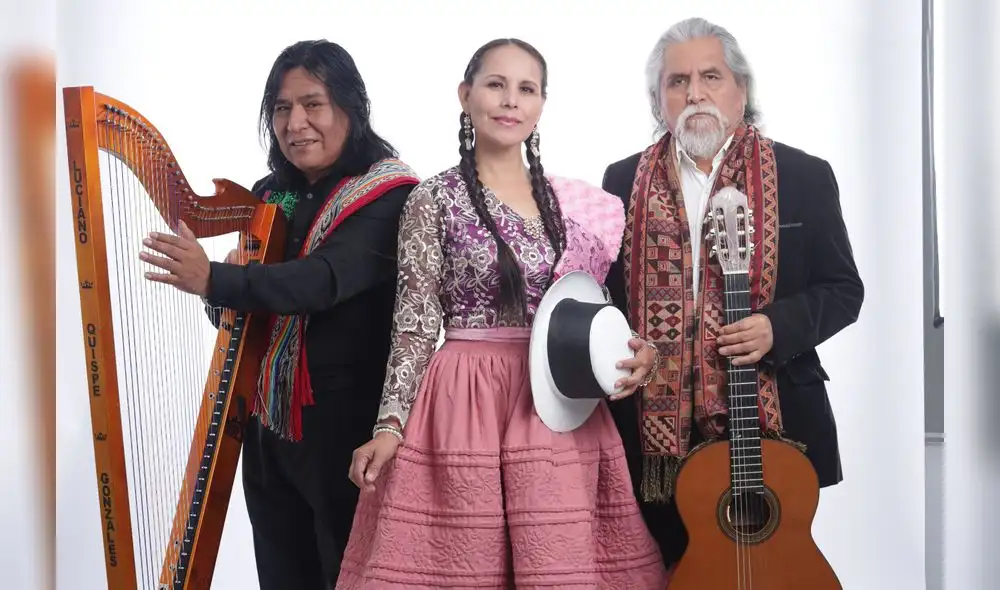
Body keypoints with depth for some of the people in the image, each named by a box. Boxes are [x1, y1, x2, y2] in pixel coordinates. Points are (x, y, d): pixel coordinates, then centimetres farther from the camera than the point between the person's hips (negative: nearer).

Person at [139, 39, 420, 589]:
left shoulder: (388, 196, -9)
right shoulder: (271, 197, 11)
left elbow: (325, 279, -26)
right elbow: (236, 315, 14)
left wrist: (215, 280, -37)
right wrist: (227, 298, -9)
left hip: (348, 426, -6)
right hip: (270, 424, 6)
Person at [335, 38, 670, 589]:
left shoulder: (572, 203, 10)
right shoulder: (435, 198, -2)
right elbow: (415, 321, -4)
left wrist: (633, 352, -2)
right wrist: (390, 421, -11)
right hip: (465, 401, -3)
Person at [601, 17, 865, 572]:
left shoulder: (803, 176, 3)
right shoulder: (624, 181, 8)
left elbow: (842, 289, 3)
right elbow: (602, 290, 12)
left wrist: (779, 327, -15)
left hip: (772, 427, -1)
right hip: (656, 431, 1)